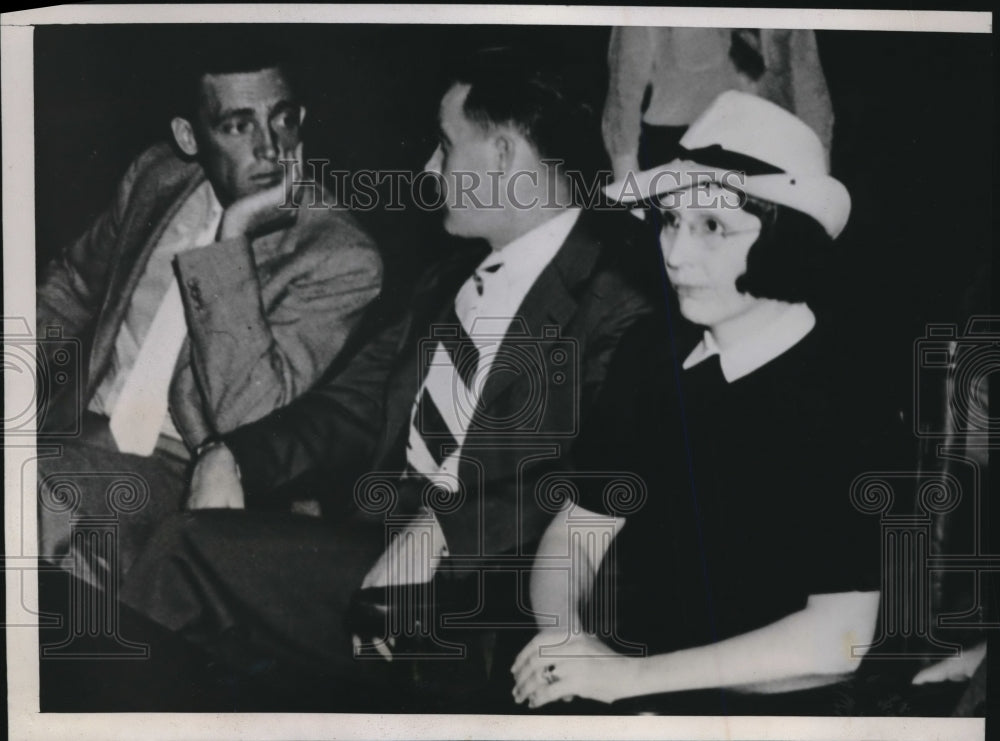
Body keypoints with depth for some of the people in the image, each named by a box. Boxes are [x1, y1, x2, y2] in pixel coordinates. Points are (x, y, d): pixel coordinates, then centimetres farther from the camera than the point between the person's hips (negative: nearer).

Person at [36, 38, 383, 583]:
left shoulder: (341, 260, -13)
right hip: (80, 431, 6)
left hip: (187, 477, -6)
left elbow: (246, 416, -21)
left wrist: (231, 239, -24)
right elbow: (72, 282, 23)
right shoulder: (156, 177, 6)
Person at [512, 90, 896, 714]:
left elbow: (838, 638, -16)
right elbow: (577, 531, 7)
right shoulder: (651, 353, 3)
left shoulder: (845, 400, -13)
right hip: (613, 680, 5)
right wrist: (562, 639, -12)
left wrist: (633, 674, -17)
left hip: (753, 707, -5)